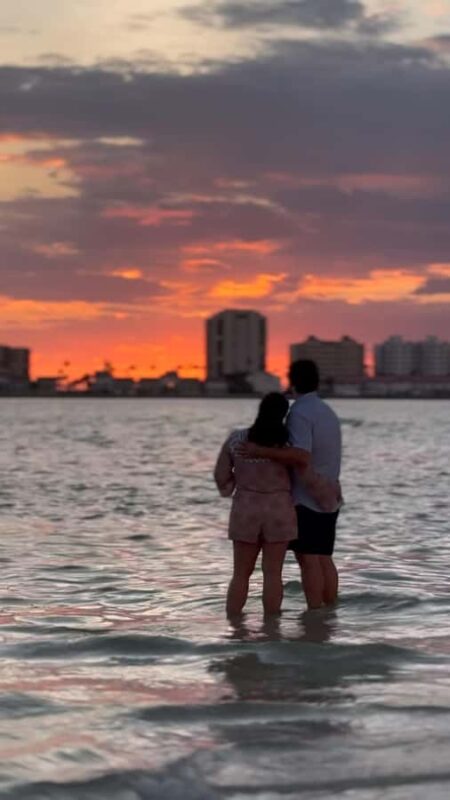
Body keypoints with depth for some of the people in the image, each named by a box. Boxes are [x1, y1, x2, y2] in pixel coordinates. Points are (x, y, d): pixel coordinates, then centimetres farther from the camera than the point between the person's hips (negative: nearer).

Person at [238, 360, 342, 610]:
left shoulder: (300, 413, -15)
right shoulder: (328, 412, 13)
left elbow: (301, 457, -28)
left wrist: (262, 452, -30)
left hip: (306, 498, -8)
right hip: (328, 498, 8)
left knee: (308, 559, -5)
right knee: (324, 558, 11)